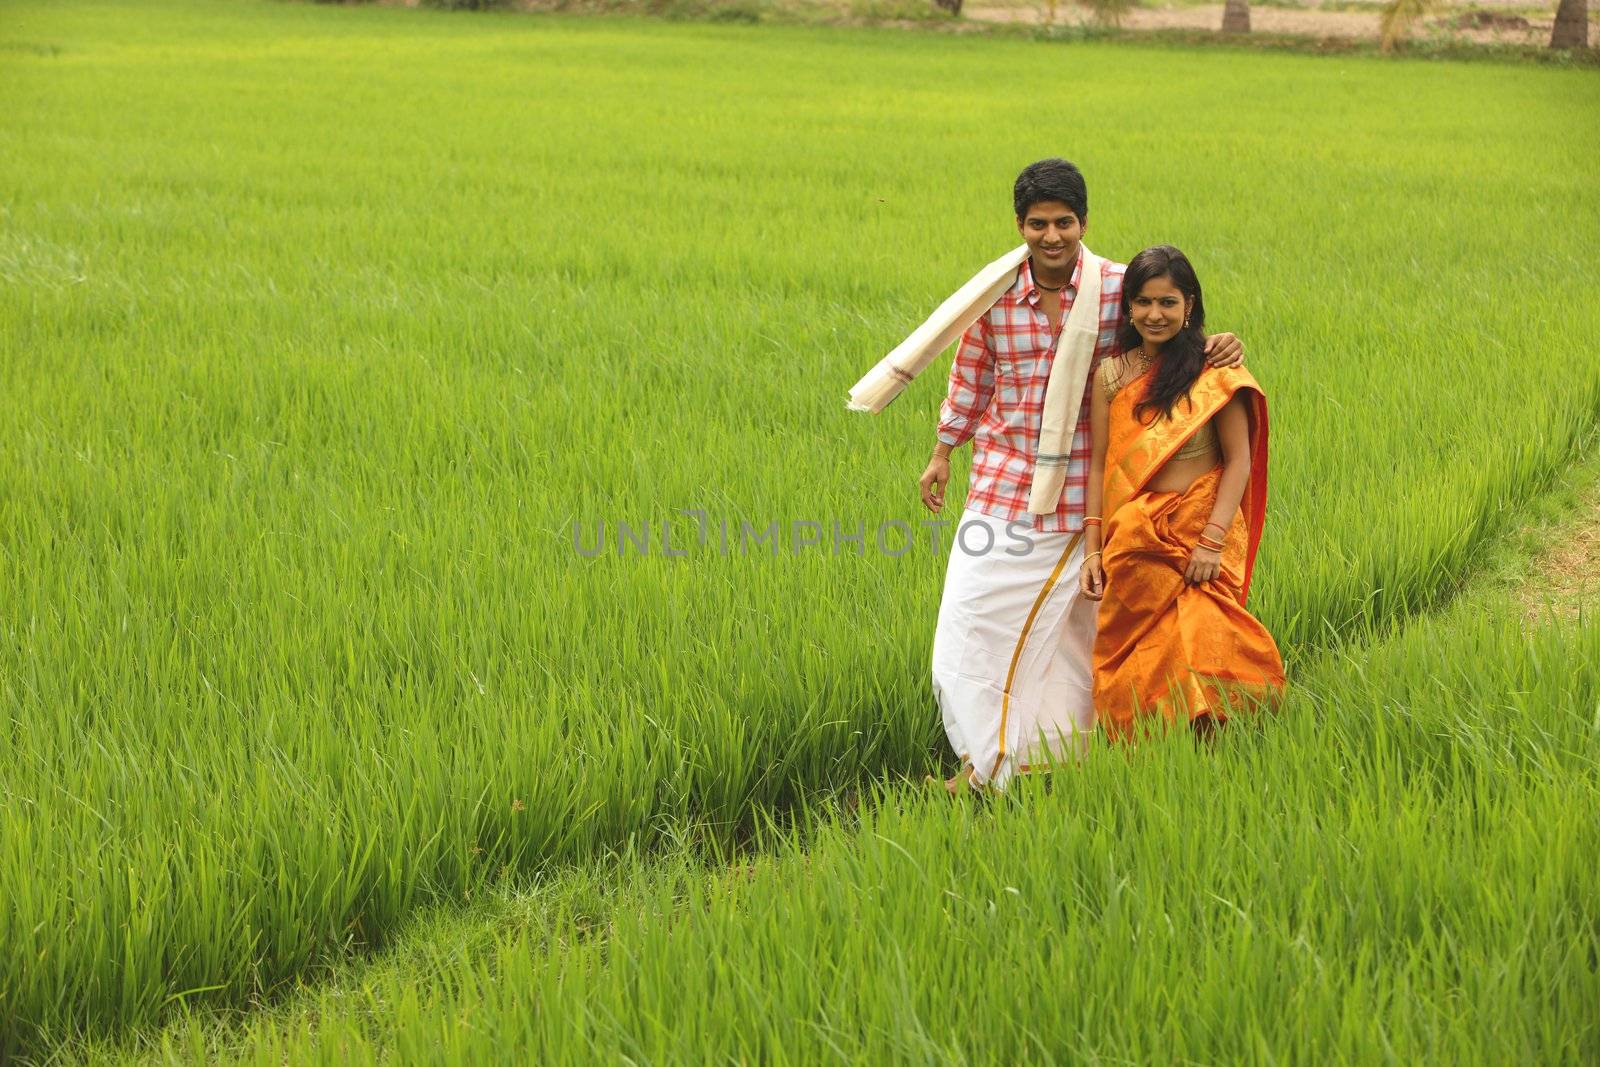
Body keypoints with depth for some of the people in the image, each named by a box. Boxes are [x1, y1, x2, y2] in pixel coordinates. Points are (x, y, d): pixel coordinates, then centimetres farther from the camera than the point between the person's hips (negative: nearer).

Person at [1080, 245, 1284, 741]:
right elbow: (1100, 464, 8)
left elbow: (1238, 461, -5)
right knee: (1136, 673, 4)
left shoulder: (1214, 374, -3)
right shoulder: (1111, 375, 7)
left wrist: (1213, 541, -15)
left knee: (1197, 663, -10)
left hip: (1199, 536, -3)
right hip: (1133, 541, 3)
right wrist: (1092, 549, 2)